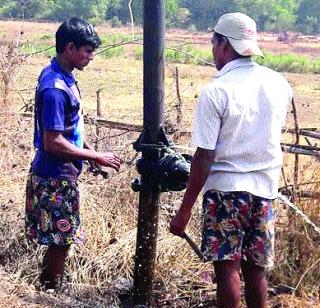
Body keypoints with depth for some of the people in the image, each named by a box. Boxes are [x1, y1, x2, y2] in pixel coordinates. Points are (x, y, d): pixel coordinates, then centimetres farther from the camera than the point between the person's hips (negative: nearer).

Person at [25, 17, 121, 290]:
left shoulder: (63, 77, 8)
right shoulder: (55, 88, -23)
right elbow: (53, 143, -25)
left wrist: (89, 150, 12)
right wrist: (97, 157, -18)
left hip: (61, 175, 9)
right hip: (54, 179, -9)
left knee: (60, 242, 17)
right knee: (60, 243, 0)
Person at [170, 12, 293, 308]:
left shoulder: (216, 91, -14)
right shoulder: (279, 83, 2)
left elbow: (204, 157, -15)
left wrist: (185, 210, -9)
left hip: (226, 187, -5)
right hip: (266, 188, 5)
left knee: (227, 268, 4)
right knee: (256, 269, 15)